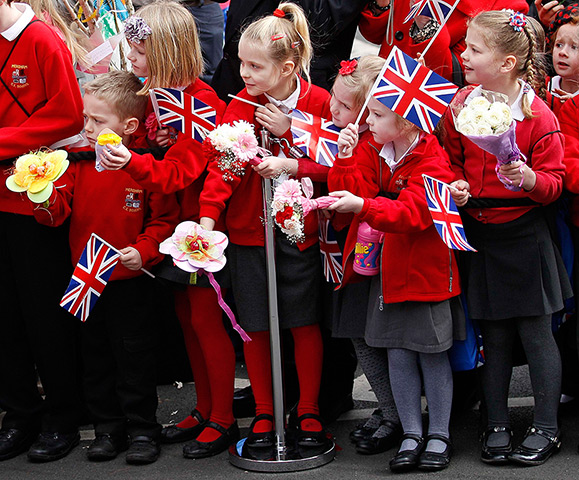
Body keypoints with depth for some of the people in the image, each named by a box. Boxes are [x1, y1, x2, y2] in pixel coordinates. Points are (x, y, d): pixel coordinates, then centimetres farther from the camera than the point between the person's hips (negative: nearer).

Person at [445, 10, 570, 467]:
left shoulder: (539, 115, -12)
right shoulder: (462, 104, 1)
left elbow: (554, 181, -8)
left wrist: (530, 179, -28)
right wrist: (457, 184, -6)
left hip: (523, 235, -4)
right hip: (479, 232, 4)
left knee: (535, 332, 2)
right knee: (494, 335, 11)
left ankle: (546, 429, 13)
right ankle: (497, 425, 22)